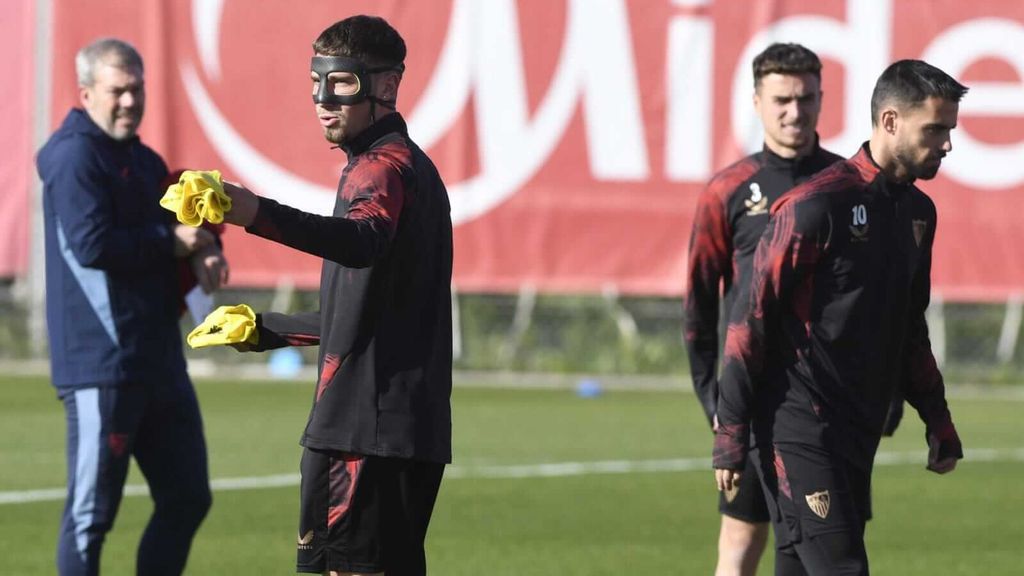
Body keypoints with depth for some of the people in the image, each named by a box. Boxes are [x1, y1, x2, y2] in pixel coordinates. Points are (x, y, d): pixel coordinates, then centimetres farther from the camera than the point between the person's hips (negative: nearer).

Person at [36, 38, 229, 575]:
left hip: (159, 359, 10)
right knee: (91, 512, -5)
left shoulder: (144, 161, 19)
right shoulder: (75, 158, -10)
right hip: (100, 364, -10)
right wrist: (170, 241, -12)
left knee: (186, 498, 13)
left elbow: (174, 230, 21)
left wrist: (201, 253, -2)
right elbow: (92, 245, -21)